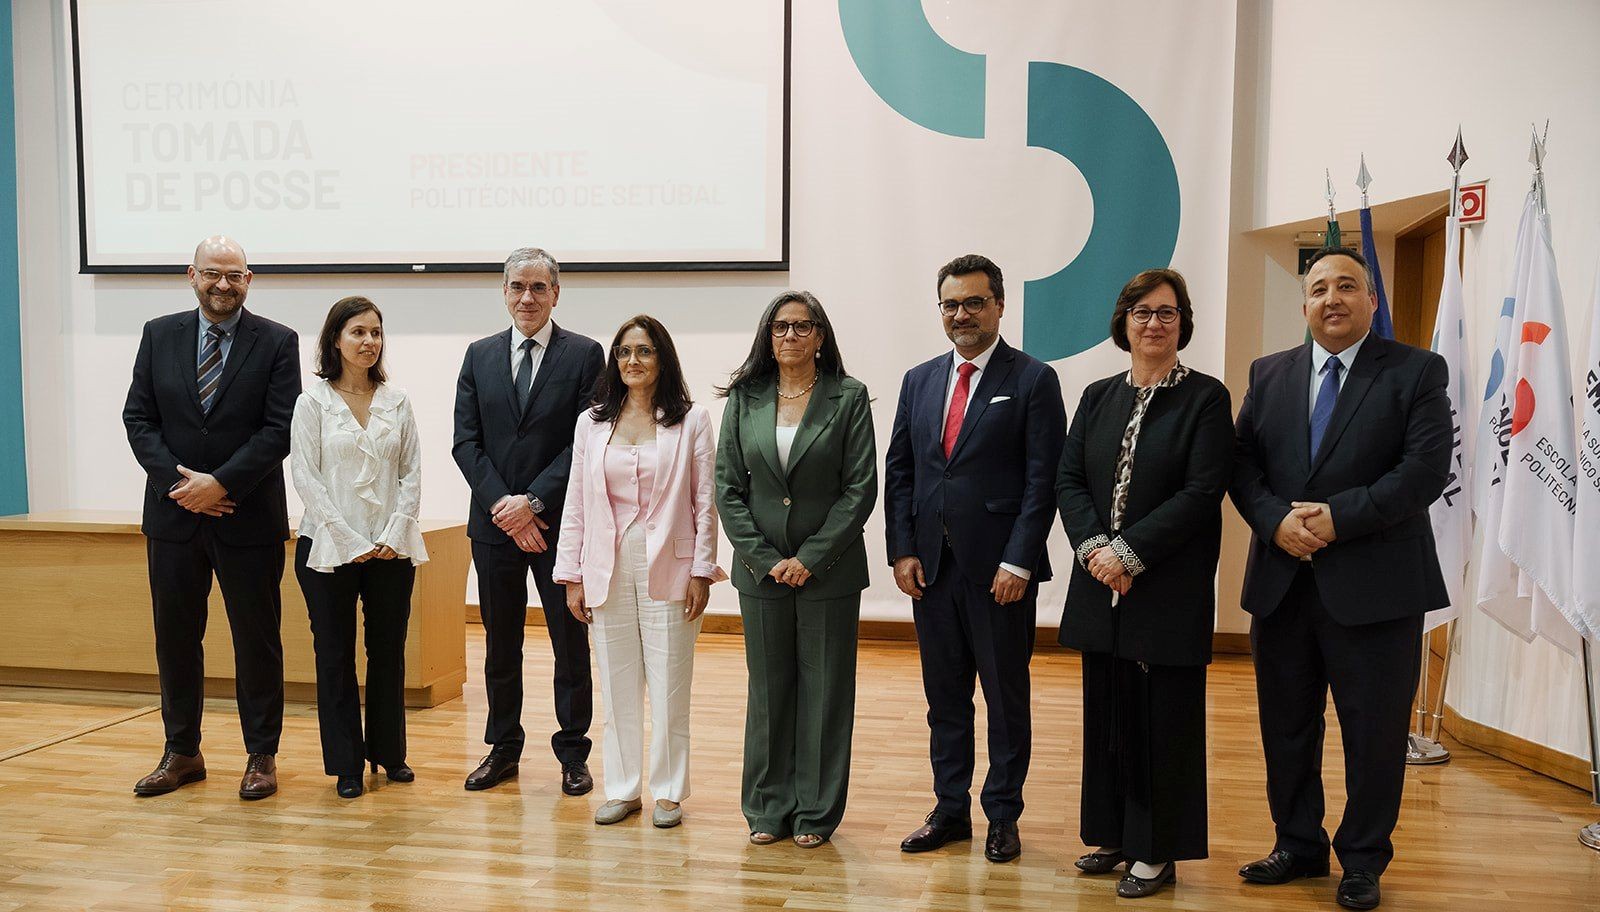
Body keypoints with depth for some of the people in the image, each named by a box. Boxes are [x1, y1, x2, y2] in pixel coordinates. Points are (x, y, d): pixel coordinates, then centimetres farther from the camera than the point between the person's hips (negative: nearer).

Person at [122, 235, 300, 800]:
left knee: (257, 639, 4)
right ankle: (181, 752, 26)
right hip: (174, 514, 3)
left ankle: (261, 756, 17)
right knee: (175, 637, 11)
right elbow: (138, 417, 4)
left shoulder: (277, 343, -3)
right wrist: (176, 482, -9)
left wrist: (220, 483, -16)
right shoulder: (159, 335, 8)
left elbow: (280, 429, -9)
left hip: (248, 517, -3)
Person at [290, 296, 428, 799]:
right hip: (329, 548, -2)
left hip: (391, 547, 2)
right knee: (335, 655, 5)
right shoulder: (313, 401, -1)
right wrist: (350, 541, -12)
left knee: (388, 650, 9)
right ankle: (347, 764, 16)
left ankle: (389, 752, 24)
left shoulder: (398, 402, 7)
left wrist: (395, 534, -7)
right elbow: (305, 477, -6)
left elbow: (411, 473, 6)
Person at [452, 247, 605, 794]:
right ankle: (503, 748, 27)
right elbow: (466, 442, 3)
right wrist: (503, 504, -9)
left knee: (571, 641, 5)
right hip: (494, 522, 3)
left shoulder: (584, 354, -2)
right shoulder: (479, 356, 8)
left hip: (559, 522, -3)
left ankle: (572, 753, 19)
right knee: (500, 642, 13)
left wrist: (533, 501, -14)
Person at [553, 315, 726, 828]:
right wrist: (571, 576, 4)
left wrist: (701, 572, -6)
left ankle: (668, 792, 17)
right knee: (617, 687, 10)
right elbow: (576, 504, 8)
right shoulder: (592, 423, 9)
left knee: (669, 688, 2)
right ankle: (621, 788, 23)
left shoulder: (691, 421, 1)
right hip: (608, 571, 3)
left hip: (669, 570, -2)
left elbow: (706, 503, -1)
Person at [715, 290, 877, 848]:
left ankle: (816, 812, 19)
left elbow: (861, 487, -7)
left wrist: (810, 558, -11)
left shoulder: (849, 398, -3)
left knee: (824, 691, 6)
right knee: (768, 689, 11)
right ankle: (769, 808, 24)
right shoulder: (745, 399, 4)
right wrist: (766, 559, -7)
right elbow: (728, 487, 2)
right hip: (762, 569, 2)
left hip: (828, 568, -2)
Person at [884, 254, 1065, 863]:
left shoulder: (1033, 380, -4)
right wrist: (902, 551, 2)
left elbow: (1043, 479, -9)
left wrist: (1018, 561, -14)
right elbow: (898, 471, 10)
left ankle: (1002, 815, 23)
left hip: (999, 567, -4)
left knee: (1006, 696, 8)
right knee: (944, 696, 14)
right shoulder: (919, 380, 11)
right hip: (931, 564, 5)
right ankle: (950, 810, 27)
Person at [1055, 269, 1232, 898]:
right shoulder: (1097, 397, 11)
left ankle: (1158, 852, 18)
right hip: (1101, 585, 5)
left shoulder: (1205, 398, -4)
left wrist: (1130, 552, -17)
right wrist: (1094, 547, -11)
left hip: (1170, 589, -4)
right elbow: (1068, 480, 6)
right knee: (1107, 715, 12)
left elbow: (1202, 492, -13)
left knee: (1164, 720, 4)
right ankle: (1112, 836, 27)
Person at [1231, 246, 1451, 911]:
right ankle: (1300, 845, 31)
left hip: (1374, 586, -3)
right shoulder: (1269, 375, 10)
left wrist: (1339, 517, -18)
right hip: (1281, 582, 4)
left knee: (1374, 731, 7)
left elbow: (1426, 469, -11)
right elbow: (1242, 463, 4)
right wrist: (1276, 521, -13)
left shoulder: (1417, 372, -1)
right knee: (1286, 726, 14)